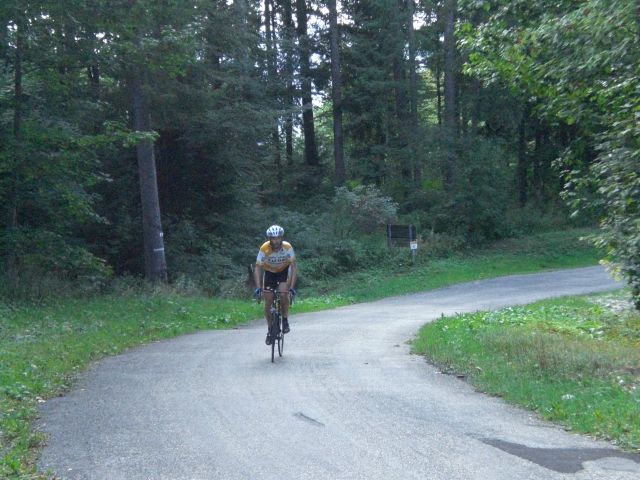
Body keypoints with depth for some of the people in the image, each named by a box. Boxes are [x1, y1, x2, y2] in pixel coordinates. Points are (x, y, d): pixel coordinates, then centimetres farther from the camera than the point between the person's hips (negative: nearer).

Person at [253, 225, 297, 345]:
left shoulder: (287, 247, -29)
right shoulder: (264, 249, -30)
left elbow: (293, 267, -27)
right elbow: (257, 268, -28)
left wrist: (292, 286, -36)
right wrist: (258, 287, -38)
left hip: (284, 271, -1)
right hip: (269, 272, 1)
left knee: (284, 294, -25)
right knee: (268, 301, -5)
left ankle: (285, 320, -2)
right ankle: (270, 329, 11)